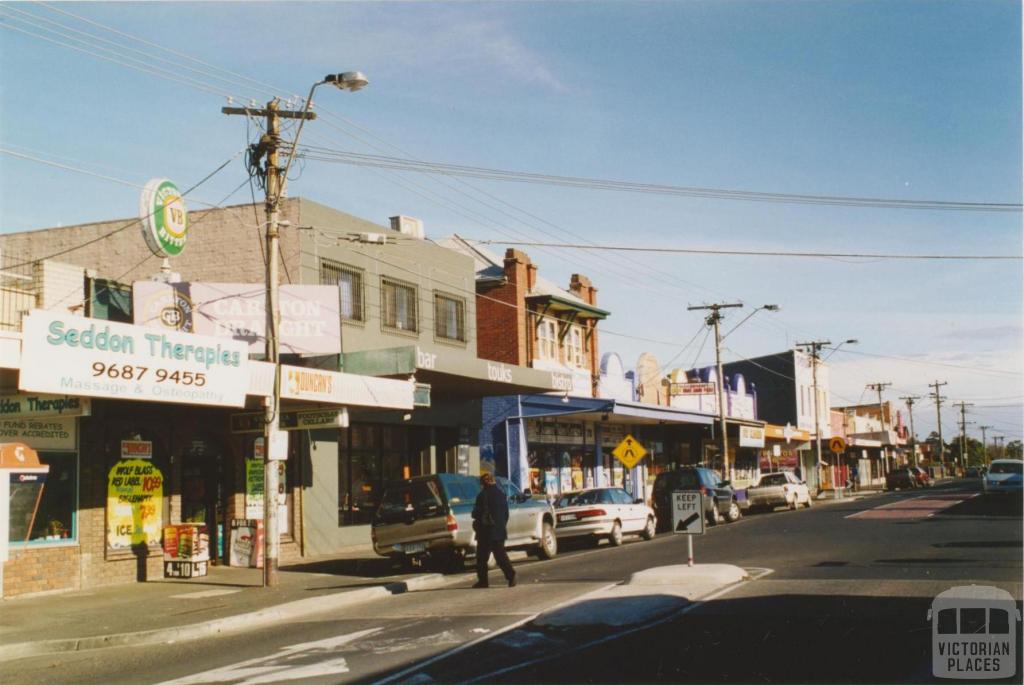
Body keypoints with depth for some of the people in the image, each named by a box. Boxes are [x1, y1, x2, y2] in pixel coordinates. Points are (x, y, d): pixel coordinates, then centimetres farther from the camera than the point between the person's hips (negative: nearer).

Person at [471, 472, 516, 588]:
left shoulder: (483, 495, -12)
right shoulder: (501, 494, 9)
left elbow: (476, 513, -11)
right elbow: (506, 513, 14)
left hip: (486, 532, -6)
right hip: (500, 531, 6)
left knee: (482, 557, 5)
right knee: (501, 555, 8)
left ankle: (483, 580, 7)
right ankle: (511, 575, -7)